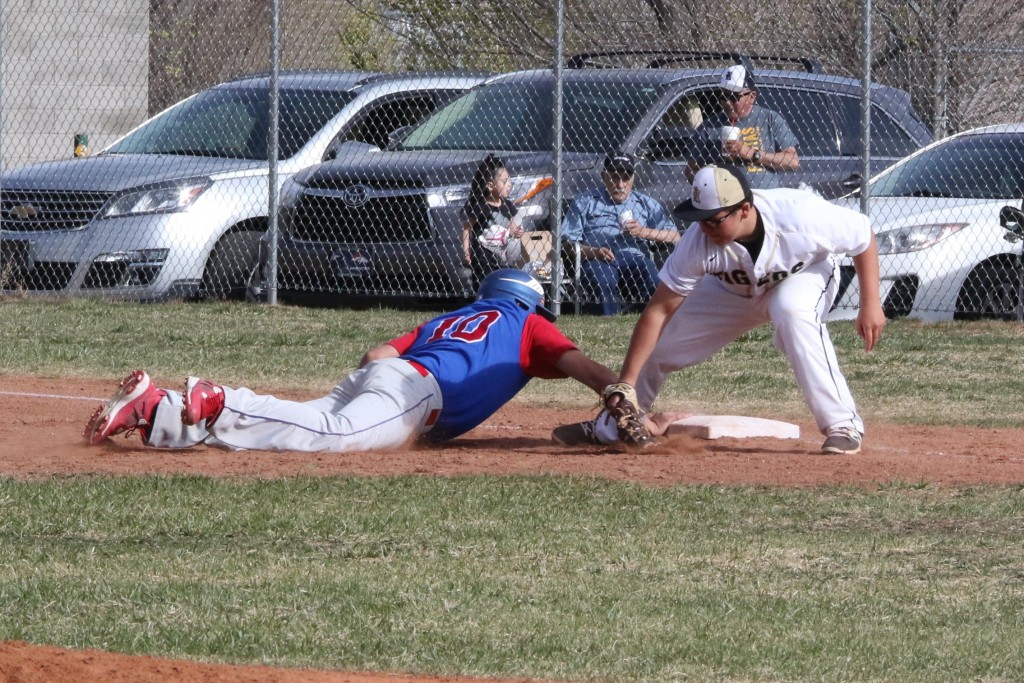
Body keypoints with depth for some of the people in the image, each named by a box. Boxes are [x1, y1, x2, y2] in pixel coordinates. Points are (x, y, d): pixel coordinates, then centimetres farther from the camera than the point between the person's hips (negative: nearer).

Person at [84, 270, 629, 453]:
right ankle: (216, 403, -49)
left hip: (377, 371, 7)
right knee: (334, 435, -31)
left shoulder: (445, 320, 40)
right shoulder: (527, 324, 24)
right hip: (416, 390, -7)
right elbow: (580, 366, 9)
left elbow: (377, 354, 31)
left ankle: (155, 410, -26)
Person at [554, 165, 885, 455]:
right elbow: (659, 311, -28)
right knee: (658, 342, 0)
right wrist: (626, 383, -31)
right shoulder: (699, 241, -33)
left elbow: (864, 236, -21)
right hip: (734, 291, 3)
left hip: (804, 276, -3)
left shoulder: (801, 215, -40)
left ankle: (843, 425, -27)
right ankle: (605, 428, 27)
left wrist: (871, 305, -20)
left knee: (793, 311, -38)